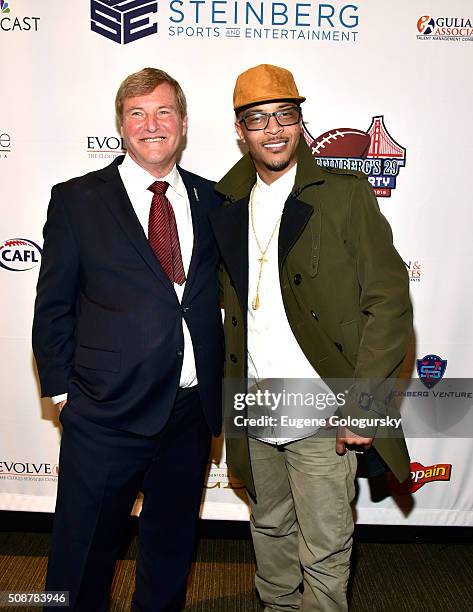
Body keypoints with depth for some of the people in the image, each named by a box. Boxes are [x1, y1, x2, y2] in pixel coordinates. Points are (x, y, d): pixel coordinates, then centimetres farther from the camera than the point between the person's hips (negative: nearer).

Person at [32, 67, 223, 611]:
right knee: (83, 551, 14)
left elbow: (221, 291, 11)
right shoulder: (77, 200, -3)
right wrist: (63, 390, -4)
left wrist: (219, 379, 5)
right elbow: (53, 307, -1)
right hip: (108, 412, -3)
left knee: (172, 545, 23)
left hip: (192, 410, 4)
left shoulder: (210, 200, 6)